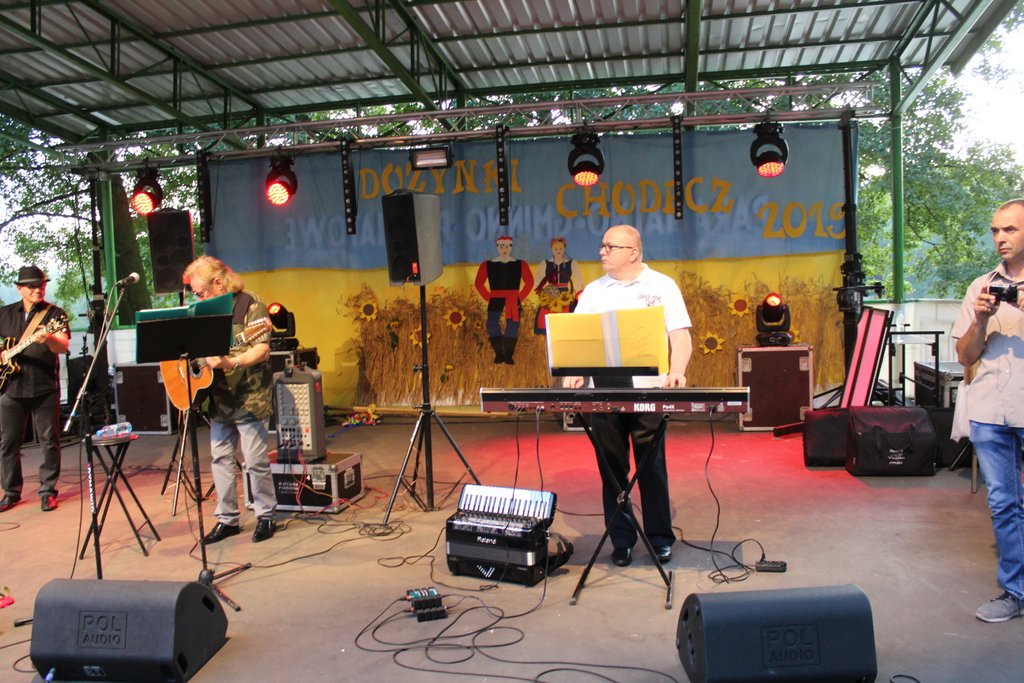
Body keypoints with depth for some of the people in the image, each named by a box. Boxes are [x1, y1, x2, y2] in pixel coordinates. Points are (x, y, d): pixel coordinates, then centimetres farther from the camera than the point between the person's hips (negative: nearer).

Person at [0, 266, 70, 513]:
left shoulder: (55, 314, -1)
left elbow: (63, 346, -15)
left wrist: (48, 338, -36)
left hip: (44, 388, -3)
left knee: (49, 441, 0)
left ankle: (47, 491, 10)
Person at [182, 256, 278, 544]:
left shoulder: (250, 305, -10)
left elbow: (262, 350, -17)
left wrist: (230, 363, -30)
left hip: (248, 397, -7)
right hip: (218, 398, 7)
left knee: (255, 460, 0)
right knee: (220, 458, 11)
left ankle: (266, 516, 15)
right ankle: (227, 519, 22)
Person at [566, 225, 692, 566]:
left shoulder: (662, 286, 6)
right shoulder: (593, 291, 13)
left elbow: (680, 336, -1)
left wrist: (676, 370, -18)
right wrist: (575, 371, -10)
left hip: (649, 389, -2)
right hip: (602, 390, 3)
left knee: (652, 468, 2)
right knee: (611, 469, 6)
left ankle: (660, 539, 17)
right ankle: (621, 540, 18)